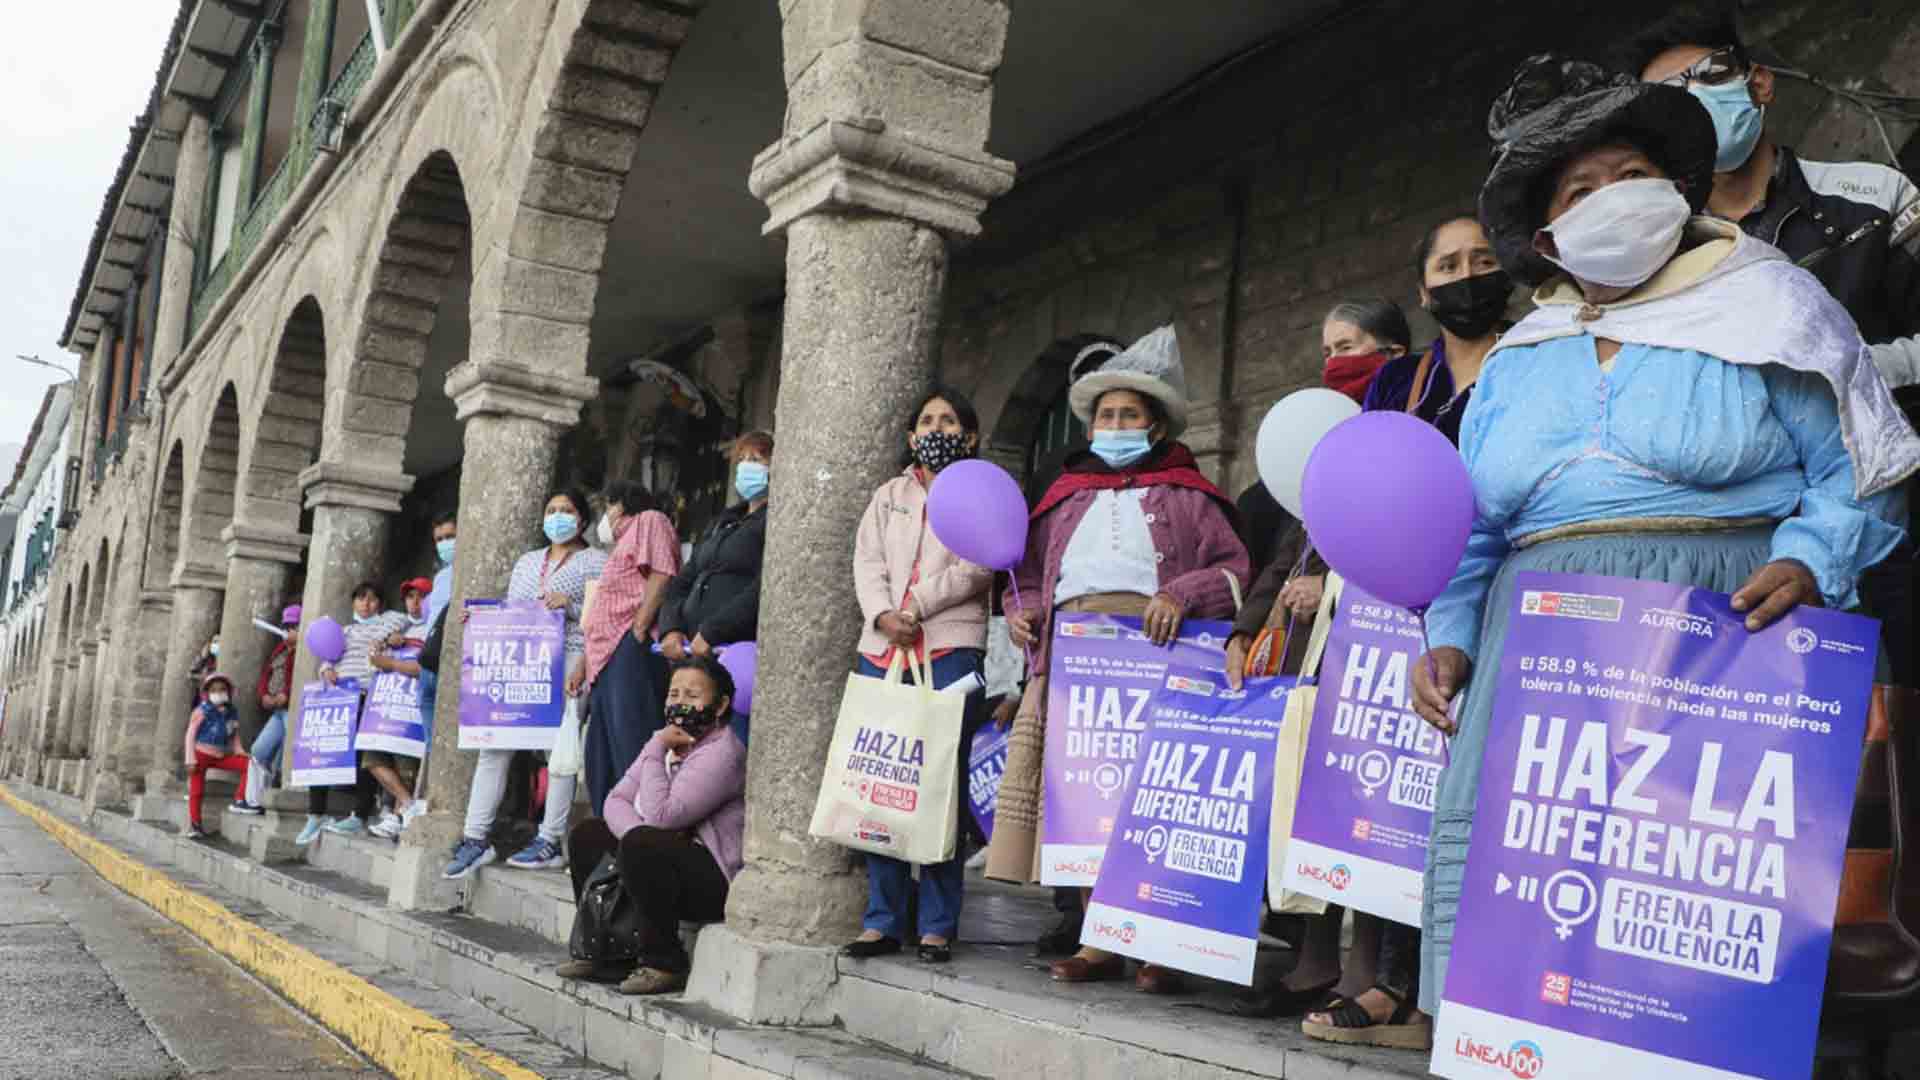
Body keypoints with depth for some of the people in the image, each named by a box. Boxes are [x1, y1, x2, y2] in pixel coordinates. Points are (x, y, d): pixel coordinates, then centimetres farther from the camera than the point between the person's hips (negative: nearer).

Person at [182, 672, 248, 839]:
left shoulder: (232, 713, 6)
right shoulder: (202, 711, -7)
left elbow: (235, 738, 12)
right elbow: (191, 734, -9)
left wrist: (240, 753, -5)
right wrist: (190, 758, -16)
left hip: (221, 756, 4)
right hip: (201, 754, -4)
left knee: (247, 764, -13)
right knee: (197, 790, -3)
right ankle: (194, 824, 6)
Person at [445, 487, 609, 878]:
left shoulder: (595, 561, 7)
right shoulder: (527, 560, 25)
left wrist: (570, 605, -16)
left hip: (567, 662, -5)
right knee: (494, 746, -2)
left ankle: (551, 842, -5)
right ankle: (475, 838, 0)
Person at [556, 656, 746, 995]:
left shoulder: (722, 752, -18)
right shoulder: (667, 742, 11)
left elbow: (660, 816, -25)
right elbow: (616, 801, 5)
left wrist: (656, 752, -16)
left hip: (718, 882, -10)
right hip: (674, 864, 10)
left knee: (639, 845, -32)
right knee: (586, 834, 10)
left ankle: (665, 963, -16)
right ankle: (604, 952, 12)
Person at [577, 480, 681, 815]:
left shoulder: (649, 521, 6)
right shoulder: (622, 545, 34)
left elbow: (662, 575, -12)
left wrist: (639, 630, -18)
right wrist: (582, 665, 22)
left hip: (631, 649, -10)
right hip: (608, 660, 10)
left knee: (630, 749, -17)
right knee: (602, 759, 7)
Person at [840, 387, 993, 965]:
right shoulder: (890, 495, 23)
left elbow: (976, 568, -4)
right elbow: (867, 562, 10)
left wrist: (915, 608, -10)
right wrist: (884, 615, -8)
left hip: (951, 647, -4)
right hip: (882, 648, 4)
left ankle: (937, 925, -2)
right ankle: (883, 919, 6)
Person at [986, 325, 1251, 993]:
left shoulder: (1186, 496, 16)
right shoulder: (1066, 496, 28)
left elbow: (1236, 570, 6)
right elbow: (1032, 574, 28)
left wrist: (1183, 595, -11)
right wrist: (1022, 611, 7)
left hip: (1152, 648, -4)